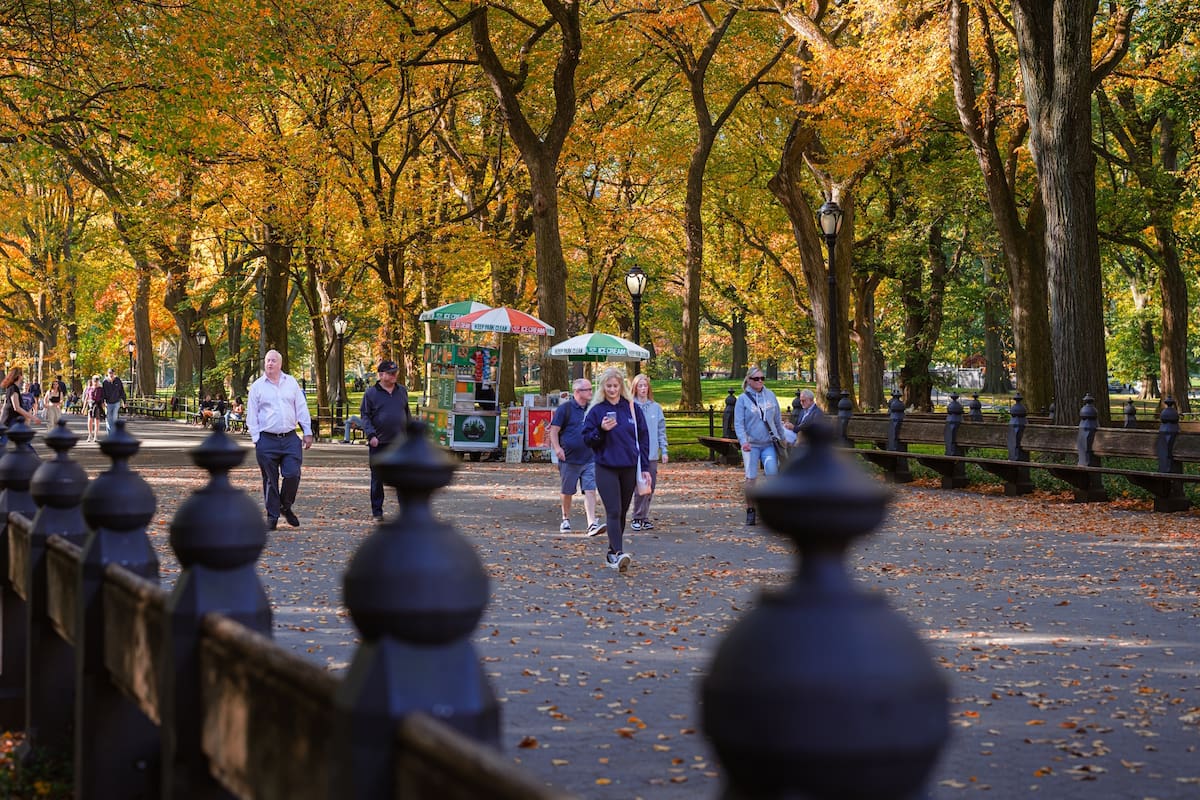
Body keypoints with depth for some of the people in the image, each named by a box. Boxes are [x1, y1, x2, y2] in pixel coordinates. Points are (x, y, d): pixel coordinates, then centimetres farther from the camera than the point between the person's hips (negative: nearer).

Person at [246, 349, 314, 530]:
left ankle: (286, 507, 15)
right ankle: (272, 516, 12)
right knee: (270, 480, 2)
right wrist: (256, 438, -2)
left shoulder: (291, 383, 10)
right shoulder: (257, 386, 4)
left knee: (292, 475, -9)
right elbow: (252, 415, 5)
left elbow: (301, 408, 13)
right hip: (267, 440, -1)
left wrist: (308, 432, 9)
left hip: (290, 439, 1)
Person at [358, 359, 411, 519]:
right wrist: (371, 435, -16)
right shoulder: (371, 393, -1)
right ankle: (377, 511, 14)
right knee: (377, 478, 5)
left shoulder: (402, 391, 11)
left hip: (400, 442, 2)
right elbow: (365, 416, -3)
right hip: (378, 443, -2)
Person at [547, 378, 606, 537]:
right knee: (567, 492, 10)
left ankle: (592, 524, -16)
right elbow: (554, 430, -6)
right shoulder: (565, 408, -5)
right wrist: (557, 448, -18)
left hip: (589, 458, 3)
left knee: (590, 490, -9)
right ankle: (566, 520, 30)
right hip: (569, 458, -3)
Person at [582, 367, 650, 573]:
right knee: (614, 512, -14)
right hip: (606, 469, -3)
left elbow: (643, 438, 8)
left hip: (629, 468, 3)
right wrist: (601, 430, -18)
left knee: (622, 512, 10)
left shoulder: (632, 409, 6)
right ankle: (619, 554, -23)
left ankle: (612, 553, 22)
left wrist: (644, 468, 4)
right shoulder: (596, 411, 1)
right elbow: (587, 439, 1)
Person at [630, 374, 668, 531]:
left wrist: (664, 450, 6)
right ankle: (637, 518, 2)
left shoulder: (656, 407, 10)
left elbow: (661, 430, 12)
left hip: (652, 454, 4)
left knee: (650, 487, 6)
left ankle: (644, 517, 15)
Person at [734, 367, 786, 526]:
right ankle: (750, 511, 6)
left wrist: (782, 438, 18)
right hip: (751, 445, -3)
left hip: (769, 443, 3)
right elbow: (738, 423, -6)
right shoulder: (743, 398, -2)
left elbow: (778, 420, 16)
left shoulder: (770, 395, 8)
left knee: (773, 475, -8)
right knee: (751, 478, -6)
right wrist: (743, 441, -21)